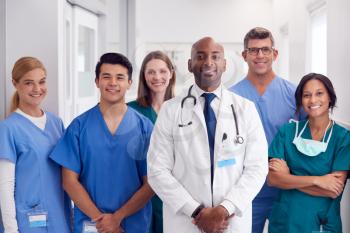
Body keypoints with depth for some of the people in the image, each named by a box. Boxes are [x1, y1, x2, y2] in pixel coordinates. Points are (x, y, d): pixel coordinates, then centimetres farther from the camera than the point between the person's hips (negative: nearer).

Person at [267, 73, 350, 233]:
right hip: (284, 219, 2)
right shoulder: (287, 131, -2)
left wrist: (288, 177, -14)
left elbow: (335, 190, -15)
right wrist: (316, 180, -19)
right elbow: (272, 179, -10)